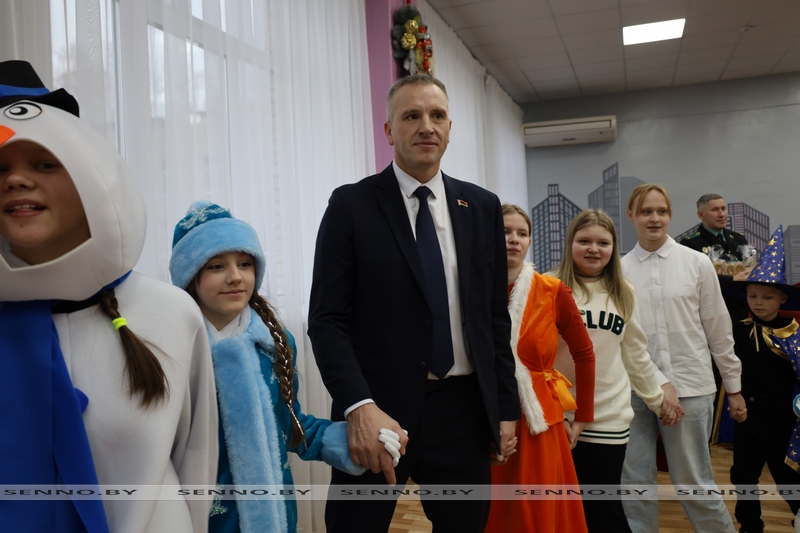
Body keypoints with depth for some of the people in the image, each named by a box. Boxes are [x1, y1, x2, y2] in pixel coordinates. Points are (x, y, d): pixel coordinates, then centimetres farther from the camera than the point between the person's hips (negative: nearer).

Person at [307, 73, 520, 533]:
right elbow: (327, 319, -8)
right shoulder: (351, 205, -4)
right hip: (377, 412, -3)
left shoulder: (483, 207, 6)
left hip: (462, 409, 3)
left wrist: (506, 407, 8)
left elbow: (496, 316, 10)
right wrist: (359, 407, -20)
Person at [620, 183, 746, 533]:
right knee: (633, 484, 8)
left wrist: (734, 388, 9)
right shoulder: (620, 270, 0)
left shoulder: (697, 263, 1)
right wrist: (658, 384, -10)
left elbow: (718, 329, 6)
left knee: (693, 482, 7)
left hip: (690, 386, -1)